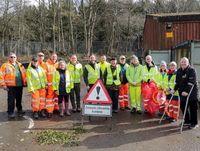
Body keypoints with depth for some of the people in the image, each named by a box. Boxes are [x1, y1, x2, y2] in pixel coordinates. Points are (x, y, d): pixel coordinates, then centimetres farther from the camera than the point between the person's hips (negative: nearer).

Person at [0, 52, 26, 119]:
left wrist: (25, 82, 12)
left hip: (20, 85, 5)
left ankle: (19, 110, 32)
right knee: (11, 100, -3)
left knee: (19, 99, 16)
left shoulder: (20, 65, 14)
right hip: (11, 86, -5)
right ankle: (11, 112, 7)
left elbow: (24, 74, 18)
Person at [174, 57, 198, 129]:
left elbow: (191, 83, -22)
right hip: (182, 92, 7)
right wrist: (174, 89, 3)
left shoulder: (191, 70, -13)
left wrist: (187, 91, -29)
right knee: (183, 106, 10)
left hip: (191, 92, -6)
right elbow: (177, 82, 14)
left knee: (193, 108, 1)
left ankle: (194, 123, 13)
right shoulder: (179, 71, 8)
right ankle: (187, 121, 26)